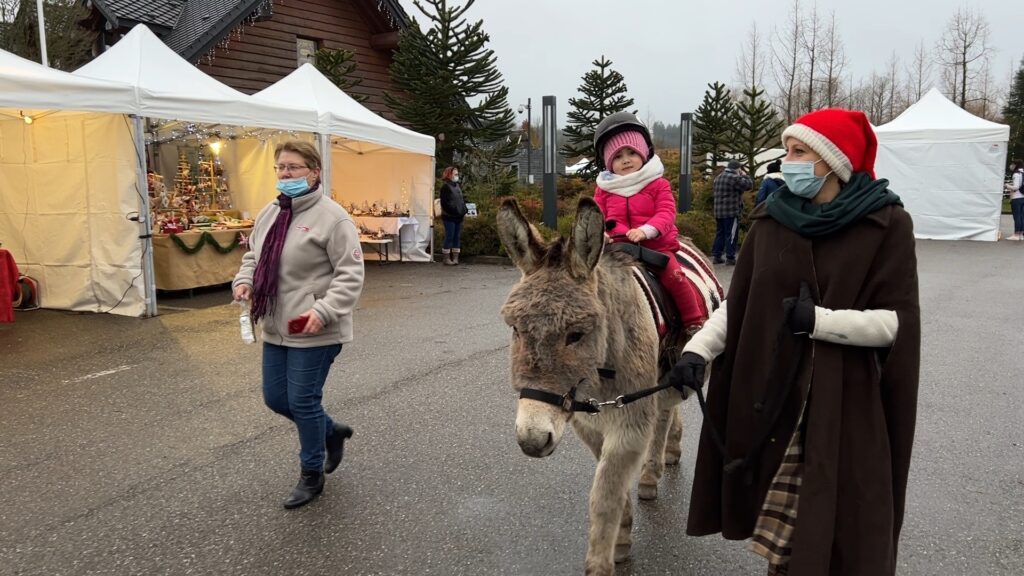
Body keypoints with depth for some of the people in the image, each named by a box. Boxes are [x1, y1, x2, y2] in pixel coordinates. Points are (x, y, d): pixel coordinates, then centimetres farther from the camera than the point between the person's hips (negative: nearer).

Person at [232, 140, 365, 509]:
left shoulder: (332, 216, -15)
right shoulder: (269, 213, 9)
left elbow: (350, 274, -18)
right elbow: (254, 256, 21)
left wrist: (323, 312, -28)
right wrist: (244, 280, 1)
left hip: (313, 331, -8)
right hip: (276, 328, 8)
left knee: (303, 402, 1)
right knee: (275, 399, 15)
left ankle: (311, 475, 24)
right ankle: (332, 431, 40)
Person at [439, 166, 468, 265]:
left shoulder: (458, 185, 16)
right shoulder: (445, 186, -7)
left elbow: (462, 199, 21)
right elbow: (445, 203, -13)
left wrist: (464, 211, 7)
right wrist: (454, 212, -17)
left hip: (459, 216, 7)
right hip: (449, 216, -7)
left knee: (457, 237, 8)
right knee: (449, 237, -5)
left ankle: (455, 257, 14)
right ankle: (446, 258, 3)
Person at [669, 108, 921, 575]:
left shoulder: (886, 224, -5)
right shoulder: (770, 221, 4)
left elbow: (897, 320, -9)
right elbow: (737, 303, 3)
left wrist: (818, 319, -21)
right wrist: (698, 348, -11)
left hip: (847, 402, -3)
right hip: (770, 398, 3)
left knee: (845, 534, 6)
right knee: (778, 529, 12)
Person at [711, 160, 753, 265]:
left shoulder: (718, 177, 14)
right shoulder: (735, 178, -13)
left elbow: (713, 187, 27)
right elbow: (749, 184, -12)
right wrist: (744, 175, 5)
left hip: (718, 212, 8)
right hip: (731, 212, -8)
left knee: (719, 233, 13)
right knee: (731, 235, -3)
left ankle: (716, 256, 14)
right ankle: (730, 258, -2)